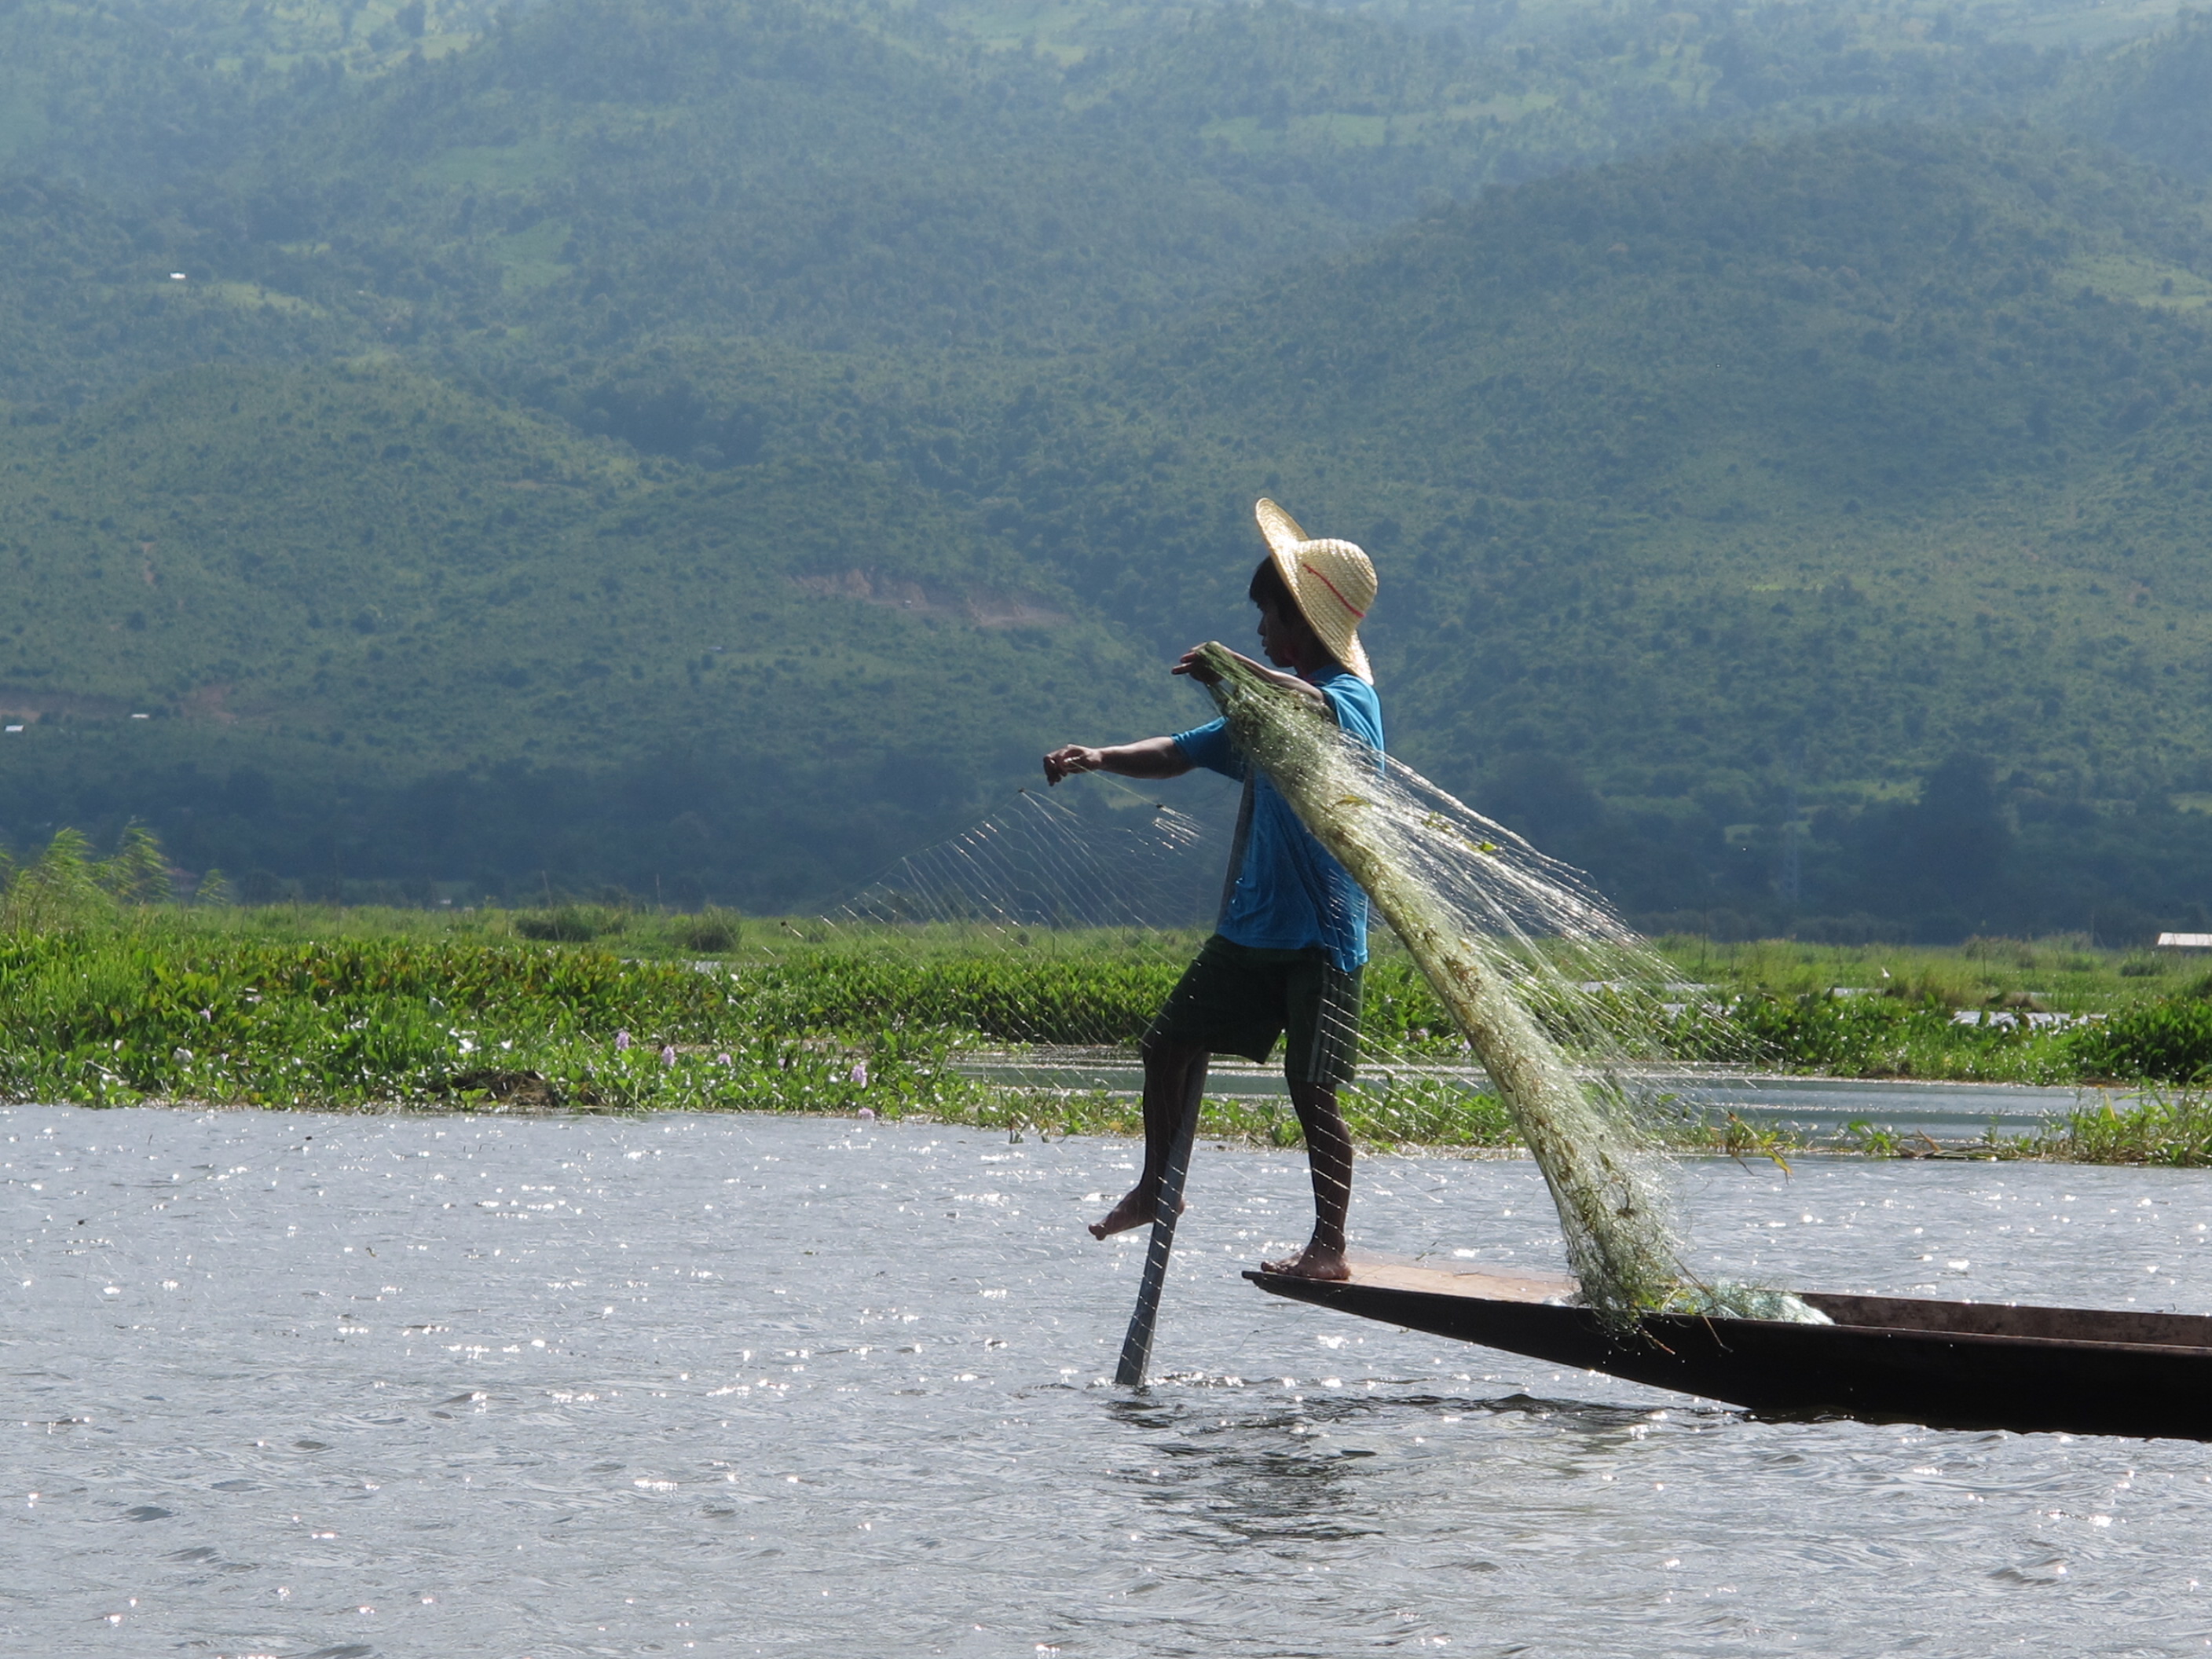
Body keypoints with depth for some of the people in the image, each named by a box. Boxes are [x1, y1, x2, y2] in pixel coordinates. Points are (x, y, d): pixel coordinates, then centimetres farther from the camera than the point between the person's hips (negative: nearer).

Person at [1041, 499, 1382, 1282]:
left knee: (1311, 1089, -8)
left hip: (1321, 935, -9)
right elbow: (1183, 754, 19)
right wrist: (1098, 758, 4)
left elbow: (1311, 710, -37)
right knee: (1171, 1041, 11)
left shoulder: (1351, 700, -11)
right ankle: (1158, 1183, 30)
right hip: (1249, 925, 9)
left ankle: (1330, 1247, -1)